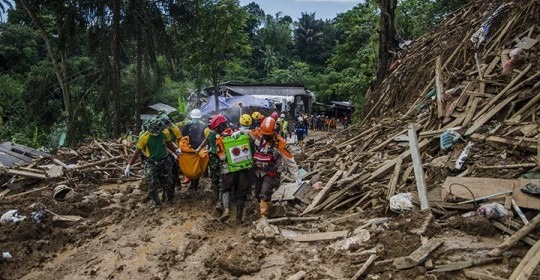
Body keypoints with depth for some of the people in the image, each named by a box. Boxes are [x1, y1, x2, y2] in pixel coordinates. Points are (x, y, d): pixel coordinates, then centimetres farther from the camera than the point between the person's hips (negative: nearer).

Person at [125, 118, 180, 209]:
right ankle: (156, 204, 6)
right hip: (151, 163, -2)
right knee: (152, 184, -11)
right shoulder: (145, 137, -16)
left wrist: (176, 150, -5)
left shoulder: (165, 133, -10)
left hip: (164, 161, 2)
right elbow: (137, 152, -7)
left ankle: (170, 200, 34)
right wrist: (129, 166, -6)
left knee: (167, 183, 11)